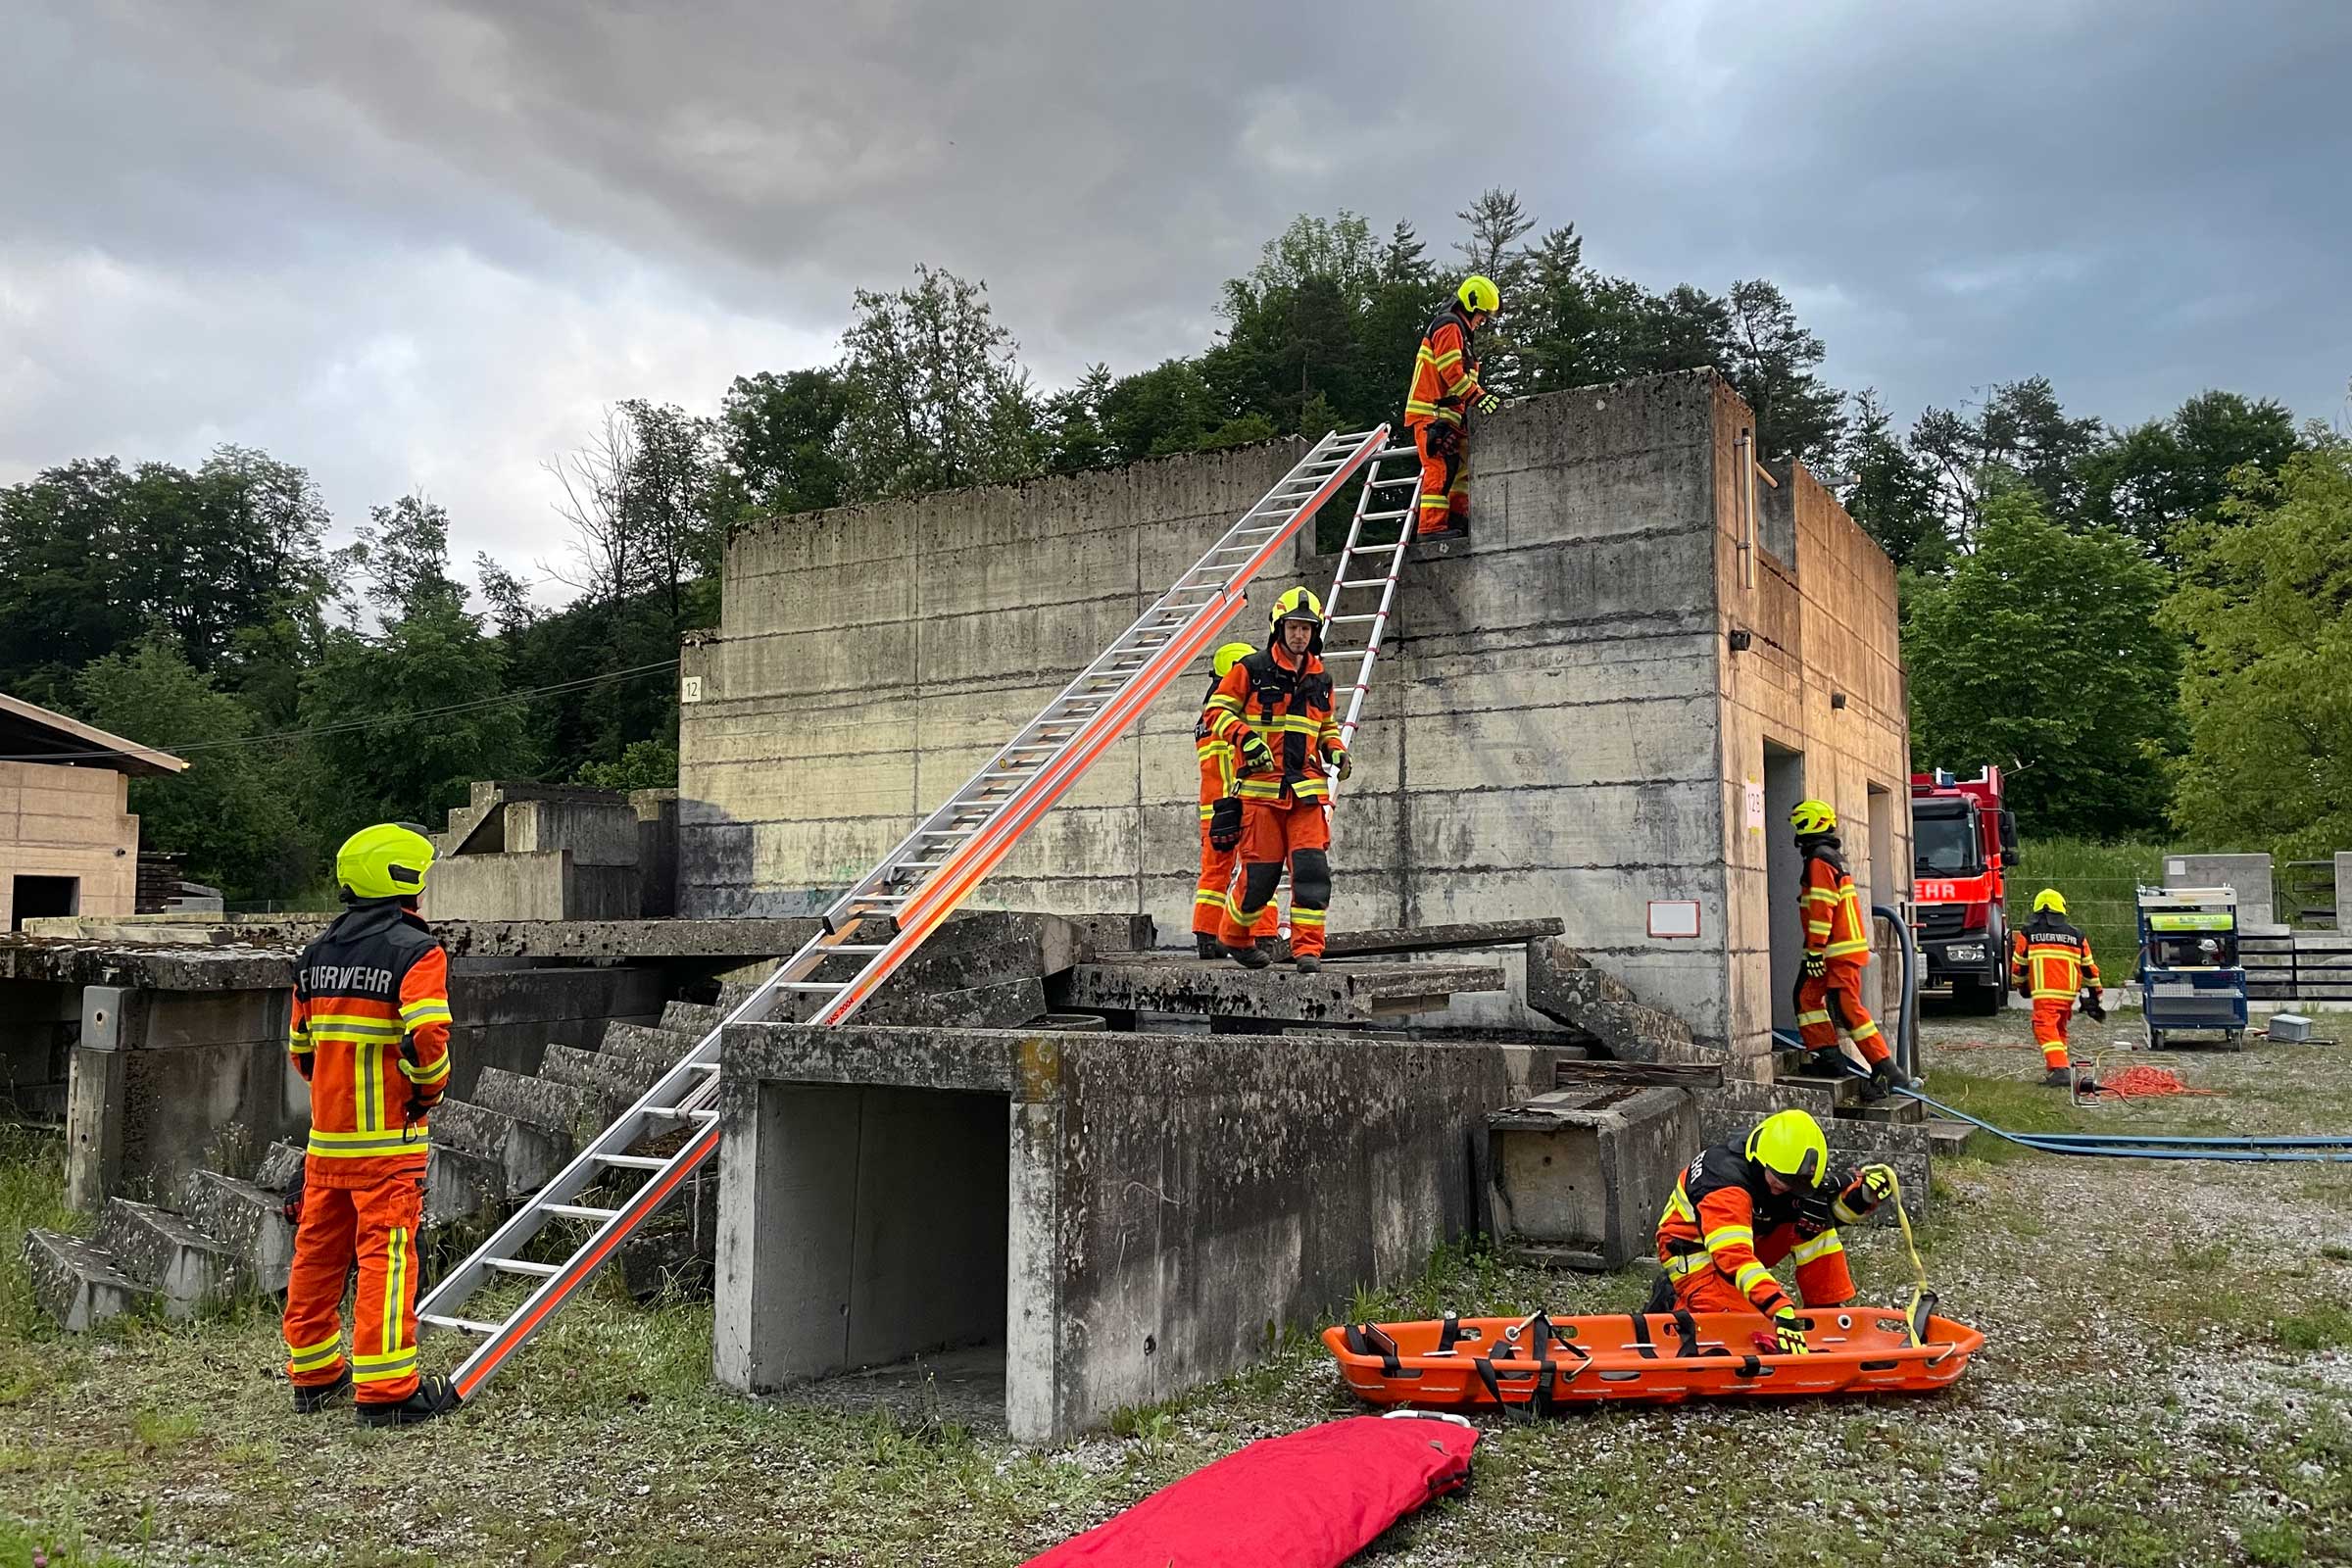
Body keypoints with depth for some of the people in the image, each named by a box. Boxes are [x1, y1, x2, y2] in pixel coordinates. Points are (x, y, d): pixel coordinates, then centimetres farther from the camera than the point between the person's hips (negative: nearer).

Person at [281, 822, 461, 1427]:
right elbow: (424, 1037, -24)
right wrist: (430, 1089, -7)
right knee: (385, 1255, -3)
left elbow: (299, 1044, 17)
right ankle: (385, 1390, 0)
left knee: (317, 1251, 16)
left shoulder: (317, 952, 12)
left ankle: (313, 1375, 29)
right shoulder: (417, 950, -12)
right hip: (389, 1136, -7)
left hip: (326, 1131, 7)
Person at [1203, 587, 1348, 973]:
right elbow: (1215, 710, -1)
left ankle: (1308, 948, -4)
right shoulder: (1251, 669, 0)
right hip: (1261, 784, -4)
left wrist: (1335, 750, 10)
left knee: (1312, 866, -9)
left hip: (1307, 788, 4)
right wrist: (1245, 737, -17)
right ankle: (1233, 937, 21)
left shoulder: (1320, 679, 16)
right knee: (1260, 870, -2)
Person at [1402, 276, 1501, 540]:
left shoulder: (1459, 330, 27)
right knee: (1441, 466, -17)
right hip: (1432, 412, -11)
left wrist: (1482, 396, 15)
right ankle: (1432, 526, -21)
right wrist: (1478, 397, -20)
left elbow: (1462, 375, 27)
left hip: (1447, 413, 11)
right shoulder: (1449, 326, -8)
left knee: (1465, 463, 11)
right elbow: (1452, 372, -18)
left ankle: (1456, 519, 11)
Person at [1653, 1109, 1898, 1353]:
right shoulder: (1726, 1181, -35)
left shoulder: (1792, 1171, -10)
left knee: (1813, 1217, -12)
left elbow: (1841, 1208, 1)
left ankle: (1828, 1311, -2)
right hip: (1694, 1251, -7)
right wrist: (1781, 1309, -56)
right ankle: (1674, 1300, -3)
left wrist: (1864, 1190, -23)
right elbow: (1733, 1256, -47)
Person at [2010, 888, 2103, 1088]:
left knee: (2045, 1029, -9)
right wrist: (2095, 995, 24)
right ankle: (2056, 1071, 22)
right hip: (2068, 993, 4)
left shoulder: (2028, 934, 2)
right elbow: (2089, 968, 15)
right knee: (2059, 1029, 19)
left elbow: (2018, 964, 10)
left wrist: (2020, 984, 30)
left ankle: (2060, 1069, -27)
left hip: (2044, 993, -4)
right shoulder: (2076, 936, 10)